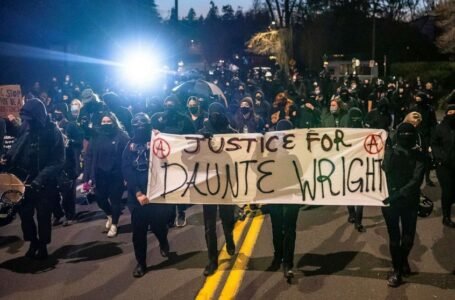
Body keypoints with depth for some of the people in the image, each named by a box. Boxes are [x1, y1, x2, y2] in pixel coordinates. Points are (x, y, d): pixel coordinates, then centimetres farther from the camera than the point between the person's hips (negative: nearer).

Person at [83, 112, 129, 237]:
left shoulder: (121, 136, -8)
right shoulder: (96, 137, 1)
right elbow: (89, 156, 0)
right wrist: (88, 176, -6)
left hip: (116, 174, -3)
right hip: (100, 175, 3)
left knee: (115, 199, 8)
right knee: (100, 198, 10)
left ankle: (114, 225, 29)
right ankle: (110, 215, 42)